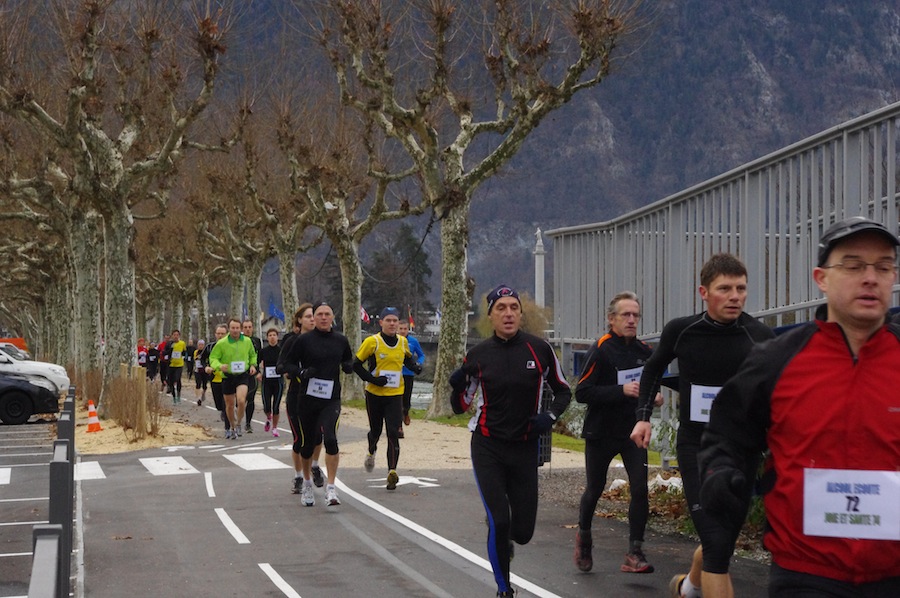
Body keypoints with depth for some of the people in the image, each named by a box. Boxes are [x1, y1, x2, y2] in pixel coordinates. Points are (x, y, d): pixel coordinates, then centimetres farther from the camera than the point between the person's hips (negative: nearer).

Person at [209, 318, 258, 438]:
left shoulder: (247, 341, -1)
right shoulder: (221, 343, -10)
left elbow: (253, 355, 17)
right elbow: (213, 358, -5)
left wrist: (253, 365, 0)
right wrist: (219, 366, -25)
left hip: (243, 375, 0)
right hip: (228, 376, 0)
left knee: (241, 400, -22)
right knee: (230, 405, 11)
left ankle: (238, 424, 2)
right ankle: (233, 427, 34)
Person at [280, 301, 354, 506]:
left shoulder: (341, 341, 5)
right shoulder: (304, 340, -3)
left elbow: (348, 360, 22)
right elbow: (288, 363, 3)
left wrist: (348, 366, -1)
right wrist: (301, 372, -17)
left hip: (331, 399, 0)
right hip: (307, 398, 0)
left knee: (330, 438, -19)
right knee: (308, 443, 10)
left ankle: (331, 489, -14)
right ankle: (307, 483, 35)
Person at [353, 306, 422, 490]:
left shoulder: (403, 342, 3)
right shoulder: (372, 342, -9)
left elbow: (408, 358, 23)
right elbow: (357, 365, -5)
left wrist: (415, 367, 1)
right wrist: (373, 379, -16)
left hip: (395, 394, 1)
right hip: (374, 394, -1)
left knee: (393, 433, -11)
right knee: (375, 430, 14)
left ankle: (392, 471, -14)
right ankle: (371, 452, 48)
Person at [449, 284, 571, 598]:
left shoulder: (539, 349, -4)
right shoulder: (477, 355, -3)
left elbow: (563, 391, 9)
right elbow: (460, 406, 6)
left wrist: (550, 416, -9)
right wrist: (457, 387, -15)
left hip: (525, 448, 1)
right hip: (488, 448, -1)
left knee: (522, 532, 4)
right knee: (499, 522, -12)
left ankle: (503, 539, 42)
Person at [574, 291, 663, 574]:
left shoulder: (644, 351, 4)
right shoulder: (601, 350, -13)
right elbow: (582, 392, -20)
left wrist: (654, 395, 0)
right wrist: (622, 391, -27)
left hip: (633, 433, 4)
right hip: (600, 433, -3)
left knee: (640, 489, -11)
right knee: (594, 490, 11)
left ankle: (634, 554, -5)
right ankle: (583, 535, 39)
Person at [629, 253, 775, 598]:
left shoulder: (760, 336, -9)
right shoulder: (681, 331, -6)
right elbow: (654, 367, 15)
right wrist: (643, 417, 8)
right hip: (696, 449, -2)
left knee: (721, 540, 16)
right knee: (717, 544, -14)